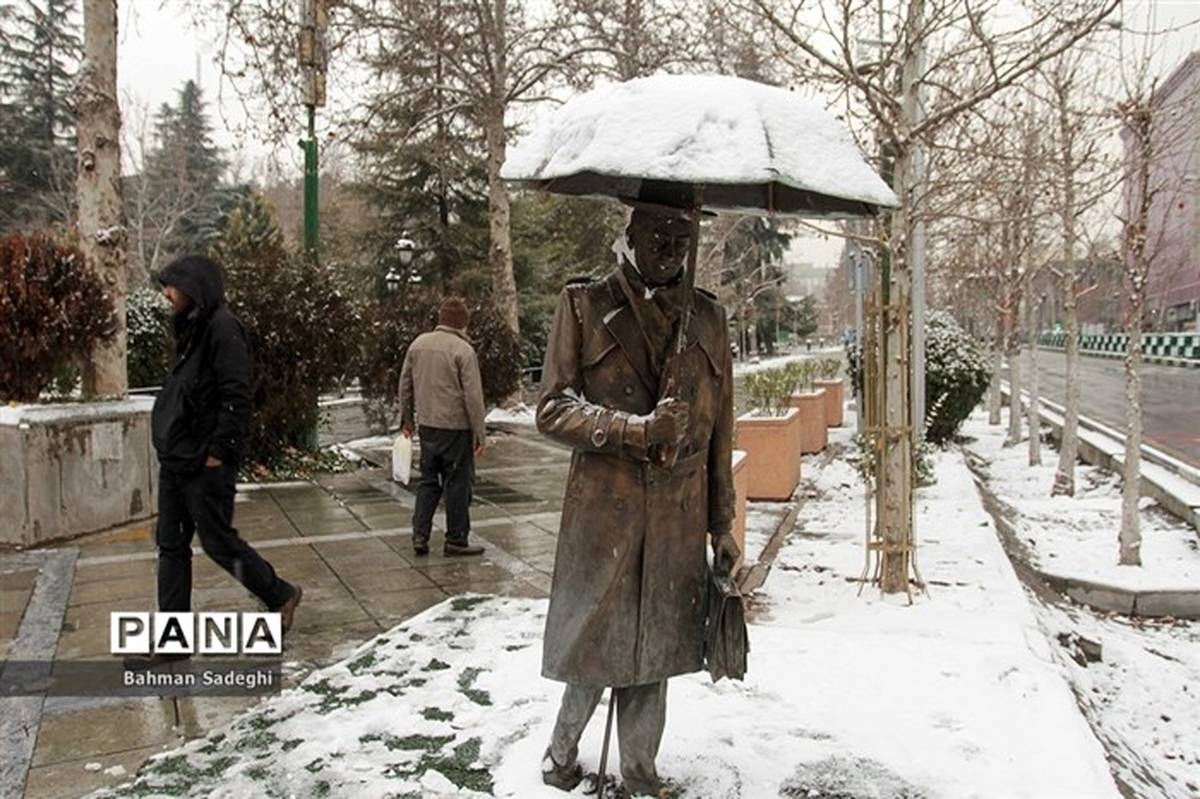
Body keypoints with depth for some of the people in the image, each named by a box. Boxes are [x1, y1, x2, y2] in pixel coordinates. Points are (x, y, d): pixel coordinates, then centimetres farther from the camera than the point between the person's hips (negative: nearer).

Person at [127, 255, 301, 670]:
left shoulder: (222, 328, -15)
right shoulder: (191, 328, 15)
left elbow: (236, 396, -21)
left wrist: (218, 450, -21)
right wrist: (171, 448, 15)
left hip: (205, 464, -10)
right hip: (175, 461, 10)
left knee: (219, 542, 1)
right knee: (171, 546, 11)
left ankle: (280, 595, 22)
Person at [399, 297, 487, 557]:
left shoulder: (418, 344, 6)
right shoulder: (463, 350, -13)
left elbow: (405, 385, 13)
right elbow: (473, 396, -14)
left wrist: (407, 419, 24)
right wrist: (480, 435, -8)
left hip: (426, 426, 6)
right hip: (456, 427, -6)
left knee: (428, 481, 16)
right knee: (458, 483, 5)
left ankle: (420, 535, 13)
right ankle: (456, 540, 12)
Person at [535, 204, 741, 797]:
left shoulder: (706, 317, 9)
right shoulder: (585, 304, 0)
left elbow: (718, 431, 11)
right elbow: (553, 409, -6)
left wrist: (721, 525, 11)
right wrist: (637, 428, -20)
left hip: (679, 517, 3)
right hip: (602, 508, -3)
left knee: (656, 647, 11)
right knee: (595, 640, 7)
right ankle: (562, 750, 35)